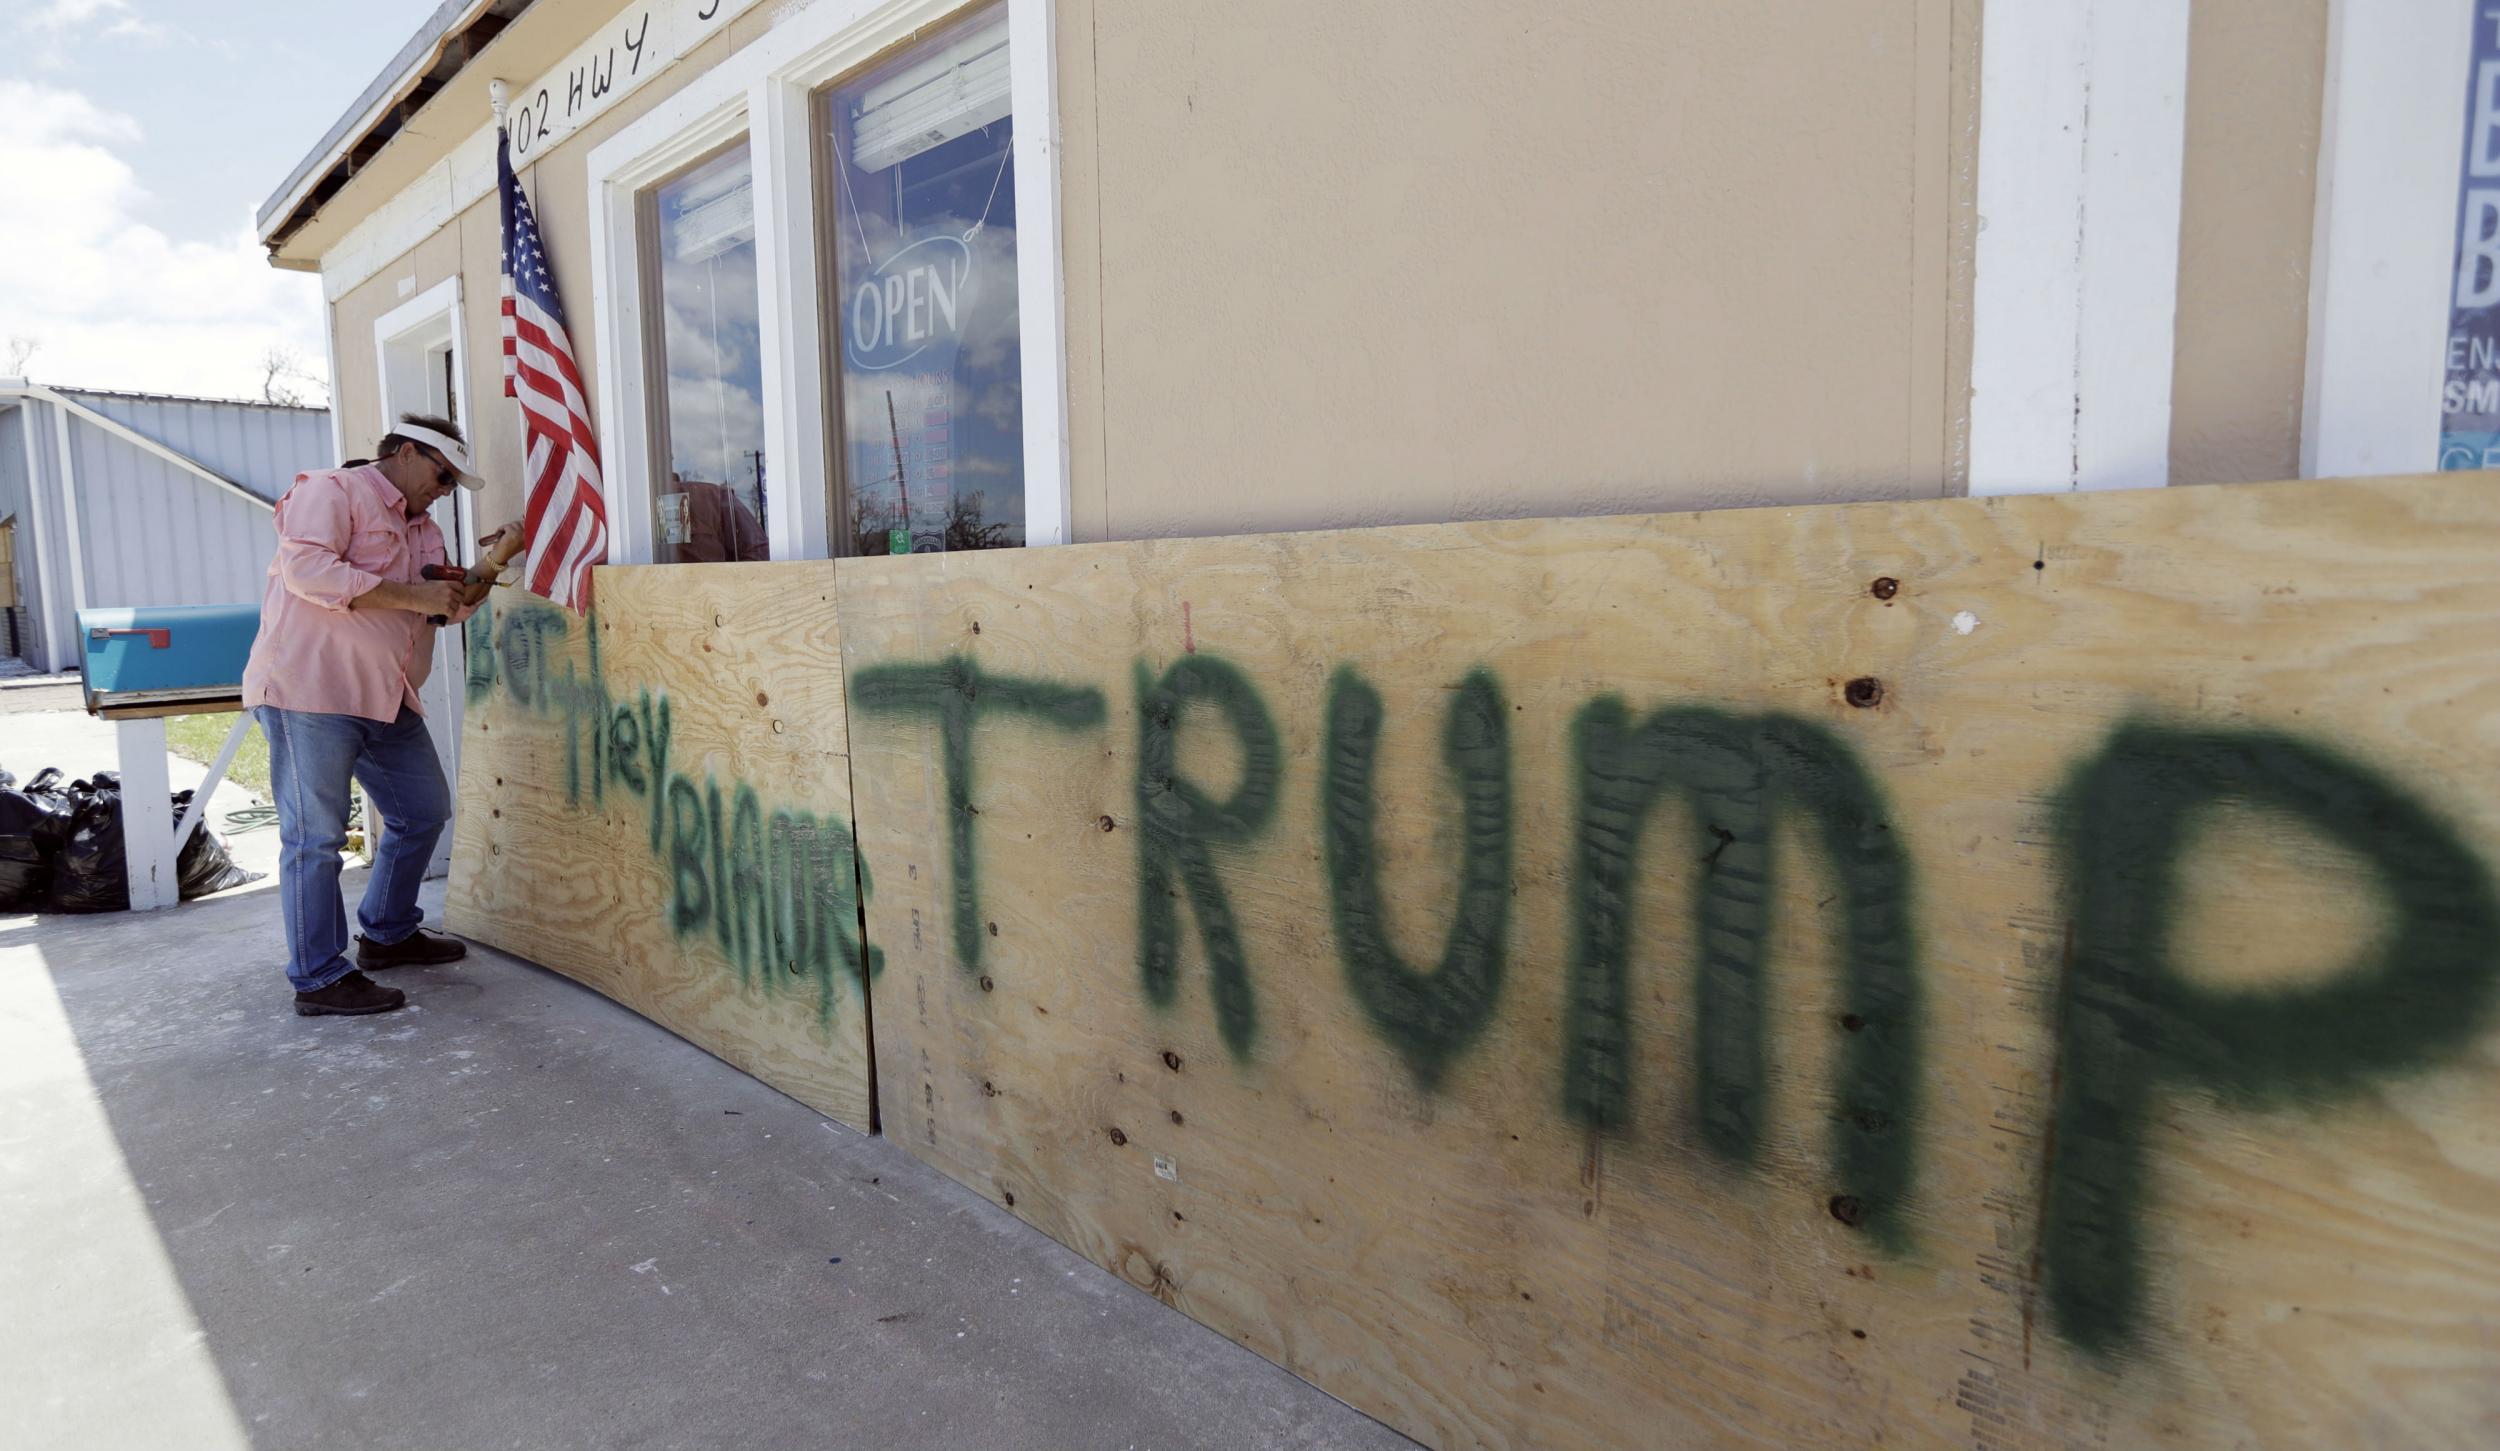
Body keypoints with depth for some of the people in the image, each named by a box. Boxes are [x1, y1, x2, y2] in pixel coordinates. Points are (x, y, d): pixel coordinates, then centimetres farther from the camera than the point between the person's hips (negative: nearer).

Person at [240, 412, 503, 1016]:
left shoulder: (422, 529, 22)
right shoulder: (333, 490, -4)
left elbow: (423, 610, 28)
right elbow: (307, 568, -19)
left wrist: (451, 601, 5)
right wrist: (412, 595, -19)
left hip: (386, 696, 9)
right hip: (310, 689, -9)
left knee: (423, 812, 14)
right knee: (316, 835, -5)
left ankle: (387, 933, 31)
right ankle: (318, 978, 1)